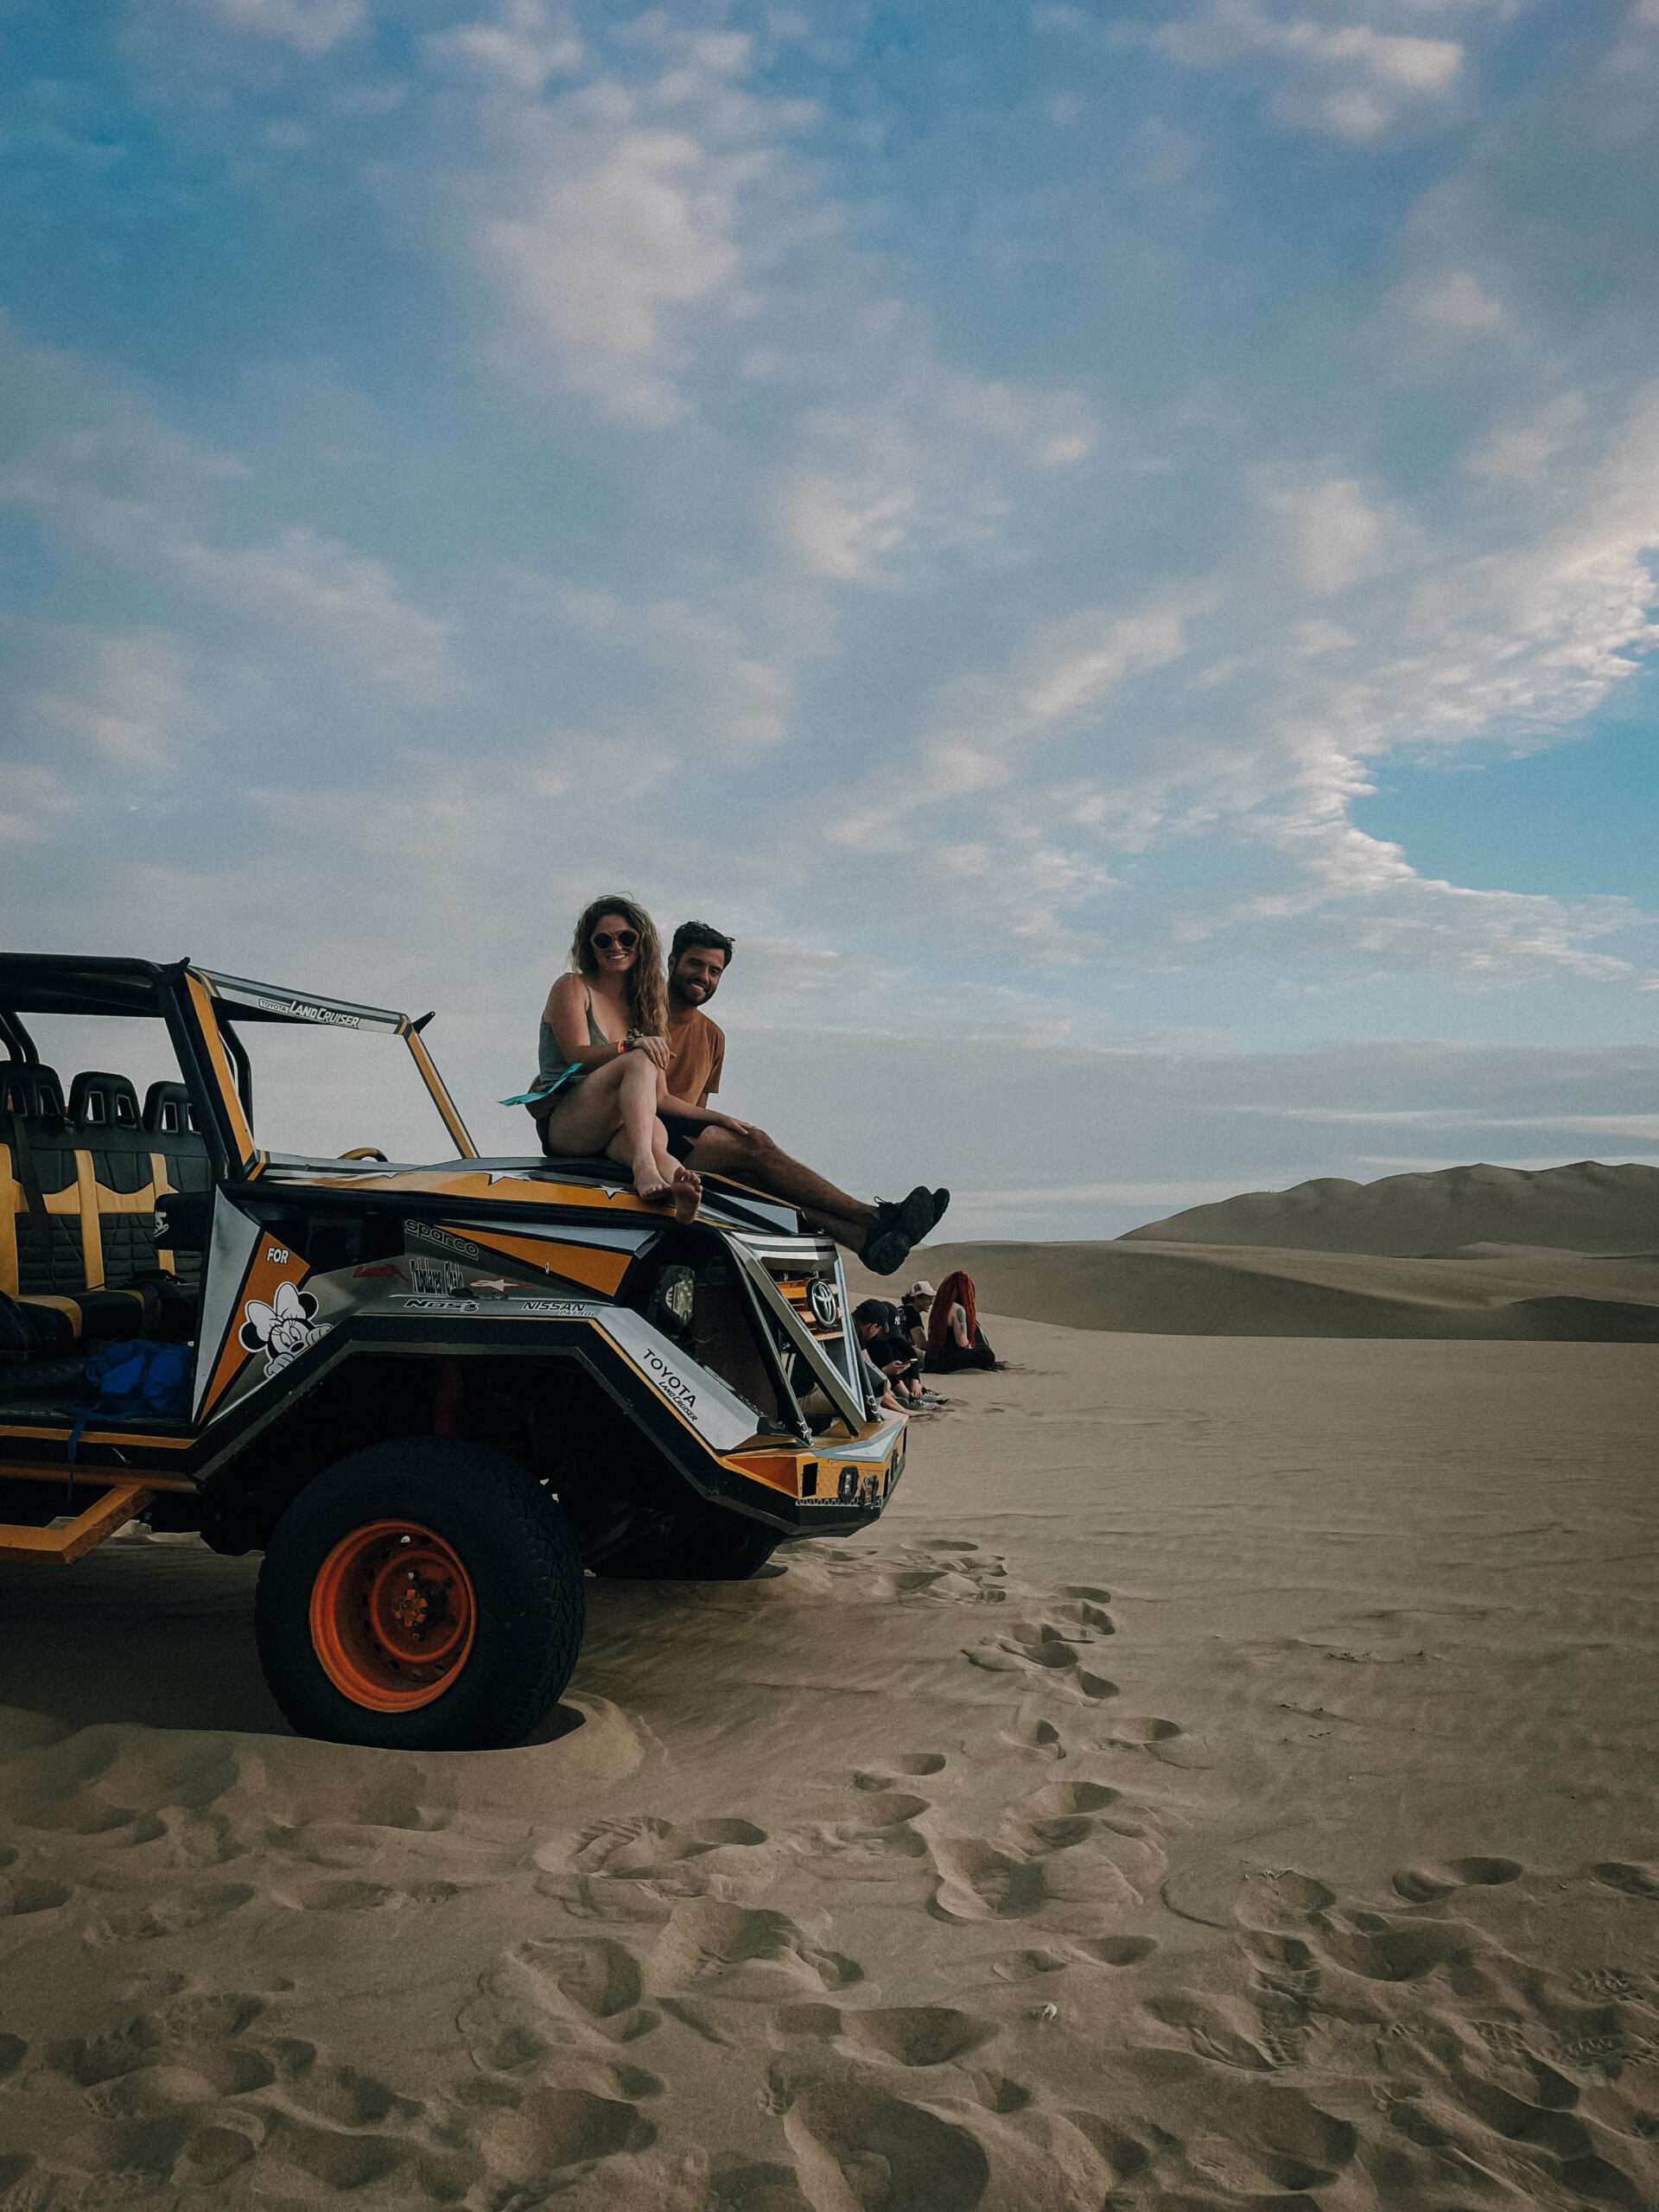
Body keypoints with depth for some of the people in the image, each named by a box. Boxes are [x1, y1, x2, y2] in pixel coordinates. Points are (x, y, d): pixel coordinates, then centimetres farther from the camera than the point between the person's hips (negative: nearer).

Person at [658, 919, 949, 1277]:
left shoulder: (712, 1036, 22)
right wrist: (717, 1120, -16)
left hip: (688, 1145, 7)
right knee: (753, 1143, -26)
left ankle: (864, 1239, -44)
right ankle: (875, 1217, -29)